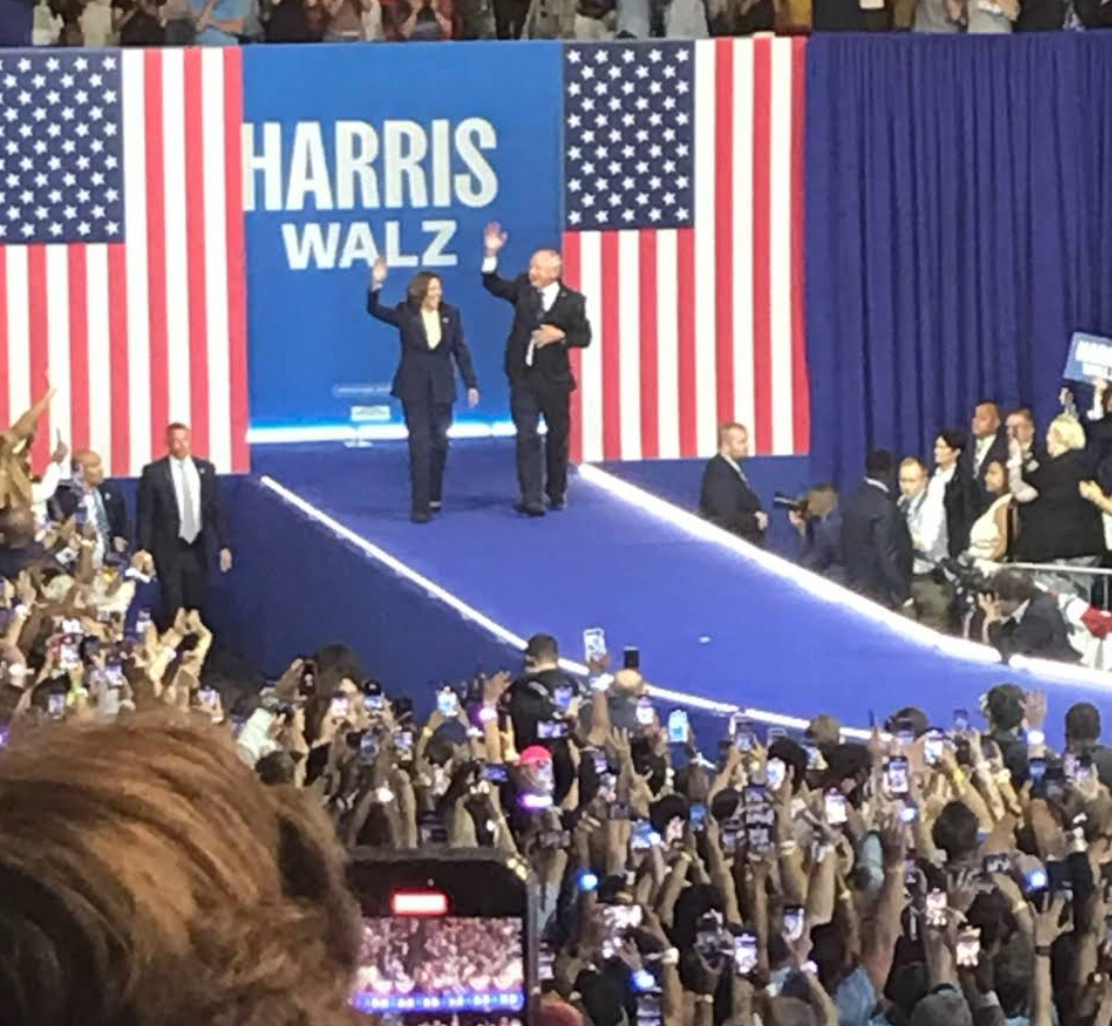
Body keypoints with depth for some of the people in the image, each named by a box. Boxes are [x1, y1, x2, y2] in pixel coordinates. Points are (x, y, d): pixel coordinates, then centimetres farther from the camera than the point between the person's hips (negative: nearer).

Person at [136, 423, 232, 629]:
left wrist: (223, 546, 7)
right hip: (170, 549, -3)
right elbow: (145, 515, -4)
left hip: (199, 547, 3)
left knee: (196, 605, 5)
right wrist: (145, 550, -10)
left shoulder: (205, 469, 6)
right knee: (172, 608, -2)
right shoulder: (153, 472, -4)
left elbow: (216, 509, 9)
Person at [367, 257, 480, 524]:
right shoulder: (405, 314, -5)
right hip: (414, 388, -3)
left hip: (441, 389, 3)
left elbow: (460, 351, 5)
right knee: (420, 445, -8)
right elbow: (375, 310, -16)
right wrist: (376, 286, -33)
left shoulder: (450, 315, 1)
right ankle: (420, 505, -9)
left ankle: (434, 496, 30)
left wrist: (471, 384, 2)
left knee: (439, 444, 11)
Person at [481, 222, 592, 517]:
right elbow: (493, 285, 4)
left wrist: (561, 336, -20)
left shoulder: (572, 301, -5)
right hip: (523, 376, 1)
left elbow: (584, 337, -2)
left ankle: (556, 493, 29)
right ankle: (531, 498, -12)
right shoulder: (523, 288, 2)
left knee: (558, 438, 11)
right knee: (526, 437, -8)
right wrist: (491, 254, -8)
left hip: (554, 378, -1)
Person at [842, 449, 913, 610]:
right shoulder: (884, 506, -17)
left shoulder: (853, 503, 7)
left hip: (854, 586, 8)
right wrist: (903, 595, -14)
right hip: (878, 590, -8)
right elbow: (887, 555, -20)